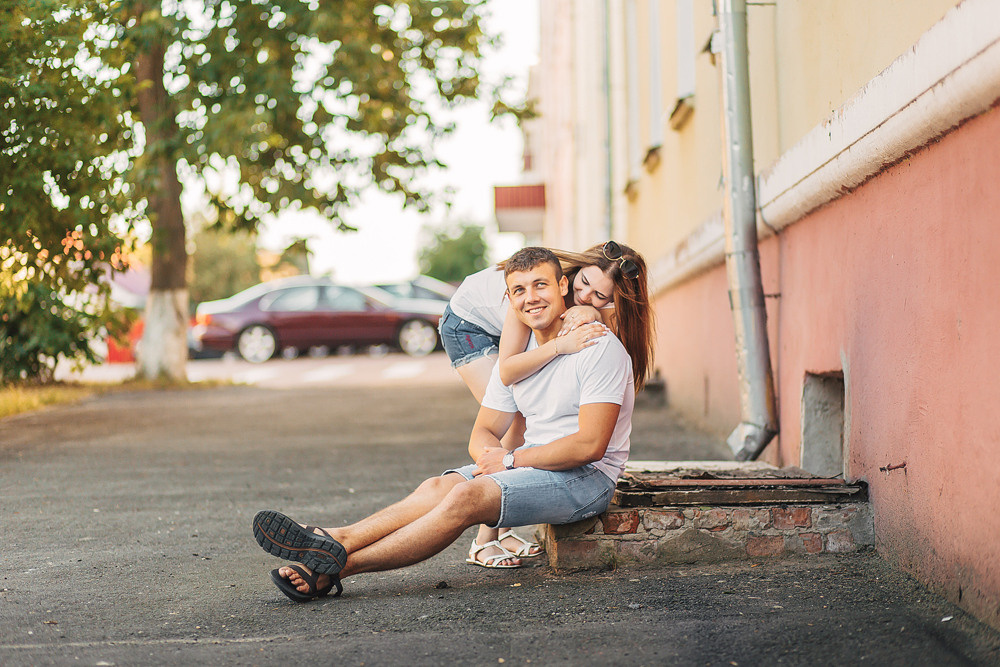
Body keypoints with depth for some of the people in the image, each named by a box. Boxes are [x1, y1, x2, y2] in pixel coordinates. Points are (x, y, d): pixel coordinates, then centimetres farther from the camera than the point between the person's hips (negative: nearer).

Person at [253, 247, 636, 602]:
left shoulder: (599, 347, -13)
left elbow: (590, 445, -21)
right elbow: (483, 433, 10)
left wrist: (511, 460, -17)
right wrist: (490, 455, -15)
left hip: (586, 477, -7)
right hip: (533, 464, 7)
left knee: (468, 496, -27)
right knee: (440, 487, -18)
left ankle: (333, 568, -30)